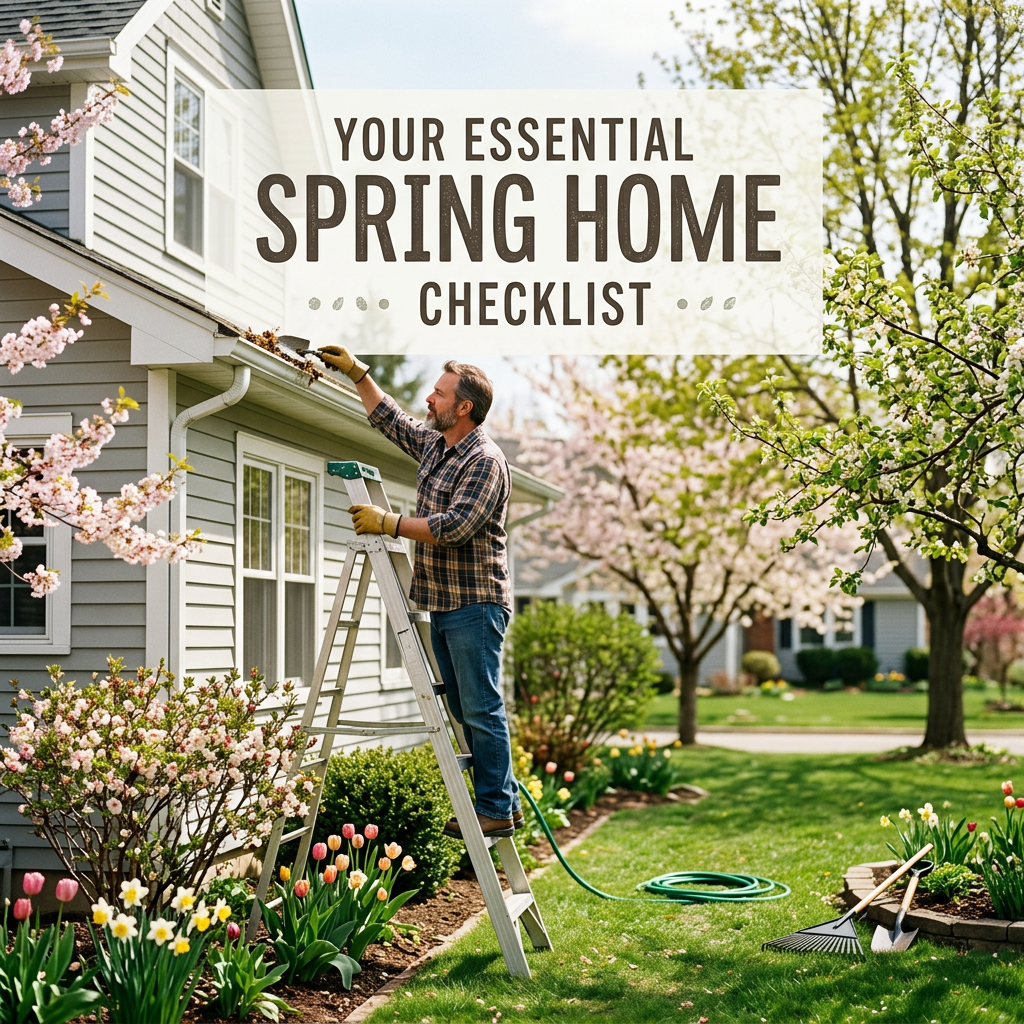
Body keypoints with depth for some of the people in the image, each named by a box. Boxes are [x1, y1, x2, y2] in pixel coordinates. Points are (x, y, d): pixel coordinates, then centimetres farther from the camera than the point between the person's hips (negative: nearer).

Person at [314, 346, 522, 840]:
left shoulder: (485, 461, -14)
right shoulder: (433, 445, 14)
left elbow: (456, 526, -24)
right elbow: (390, 418, 31)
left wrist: (388, 523, -20)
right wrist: (356, 372, 27)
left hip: (475, 605, -9)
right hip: (442, 604, 10)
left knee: (481, 709, -7)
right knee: (465, 710, 11)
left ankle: (496, 810, -2)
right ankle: (505, 798, 18)